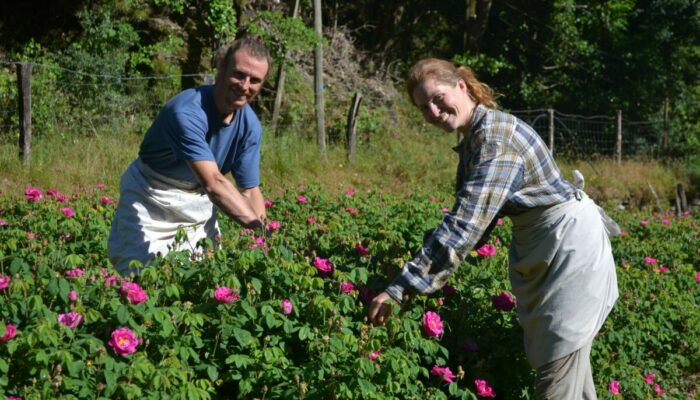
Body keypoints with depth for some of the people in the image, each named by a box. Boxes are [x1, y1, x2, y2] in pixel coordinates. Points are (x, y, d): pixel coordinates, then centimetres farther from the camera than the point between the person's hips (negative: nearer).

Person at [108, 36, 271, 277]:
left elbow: (249, 191, -6)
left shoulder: (250, 125, -10)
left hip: (200, 205, 6)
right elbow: (213, 183, -40)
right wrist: (257, 225, -47)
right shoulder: (187, 112, -32)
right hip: (152, 202, -6)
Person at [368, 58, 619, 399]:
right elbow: (471, 214, 9)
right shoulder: (472, 139, 4)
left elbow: (466, 223, -34)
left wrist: (399, 289, -35)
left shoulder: (495, 135, -26)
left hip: (569, 237, -10)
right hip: (542, 241, 10)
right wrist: (420, 265, 0)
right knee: (565, 346, 18)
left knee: (558, 359, -6)